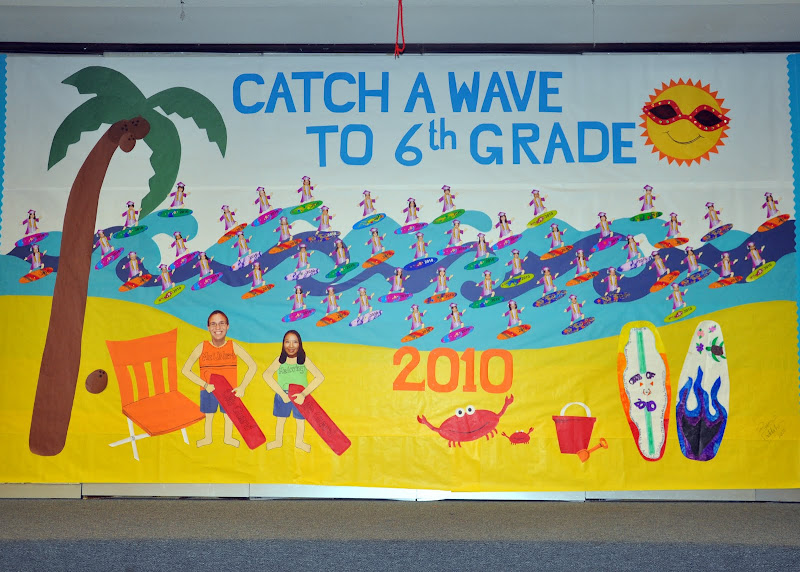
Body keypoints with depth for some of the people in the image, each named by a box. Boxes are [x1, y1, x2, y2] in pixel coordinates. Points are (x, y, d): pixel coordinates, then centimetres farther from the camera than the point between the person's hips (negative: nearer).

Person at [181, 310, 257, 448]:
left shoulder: (233, 346, -11)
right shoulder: (202, 347, -12)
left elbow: (252, 366, -5)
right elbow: (185, 370, -10)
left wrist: (242, 387, -14)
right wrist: (205, 384, -18)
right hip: (208, 390, 0)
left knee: (228, 415, 16)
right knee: (208, 416, 15)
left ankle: (228, 437, 40)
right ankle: (207, 438, 39)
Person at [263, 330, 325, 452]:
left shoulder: (304, 359, -14)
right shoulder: (280, 360, -12)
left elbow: (320, 377, -21)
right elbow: (267, 375, -25)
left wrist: (304, 394, -29)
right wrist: (283, 394, -30)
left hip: (301, 395, 0)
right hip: (282, 395, 0)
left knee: (300, 419, 18)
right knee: (280, 419, 19)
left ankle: (299, 441, 43)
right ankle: (278, 441, 44)